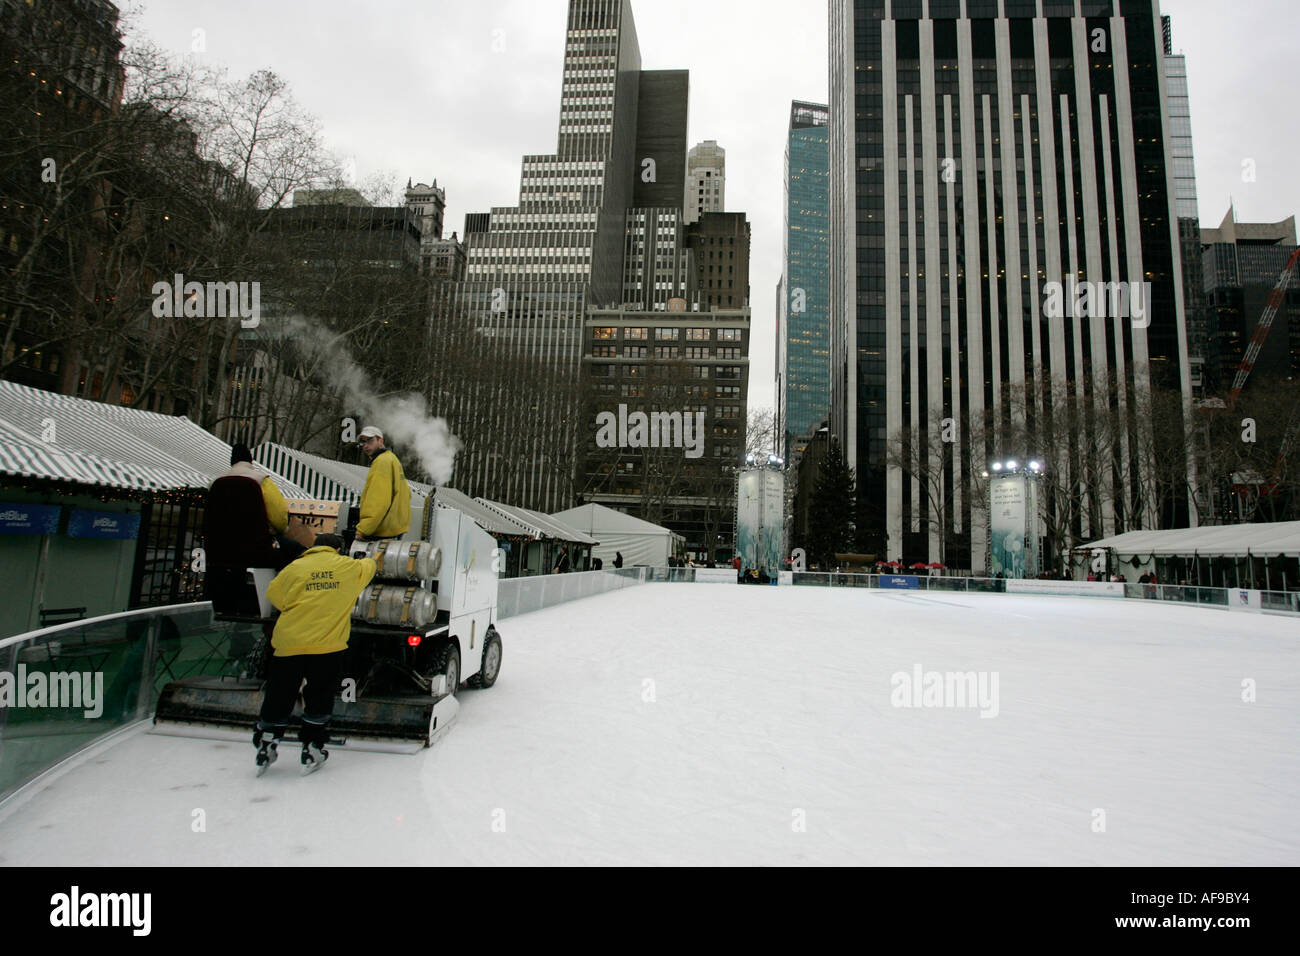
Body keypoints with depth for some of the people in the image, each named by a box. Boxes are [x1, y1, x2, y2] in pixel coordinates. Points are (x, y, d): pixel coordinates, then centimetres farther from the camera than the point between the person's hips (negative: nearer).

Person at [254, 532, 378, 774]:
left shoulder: (295, 568, 4)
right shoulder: (350, 567, 4)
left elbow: (273, 595, 14)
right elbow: (369, 566, 25)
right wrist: (371, 561, 49)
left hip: (290, 643, 1)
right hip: (328, 645, 0)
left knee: (279, 697, 12)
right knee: (319, 699, 11)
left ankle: (266, 747, 16)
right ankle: (312, 751, 15)